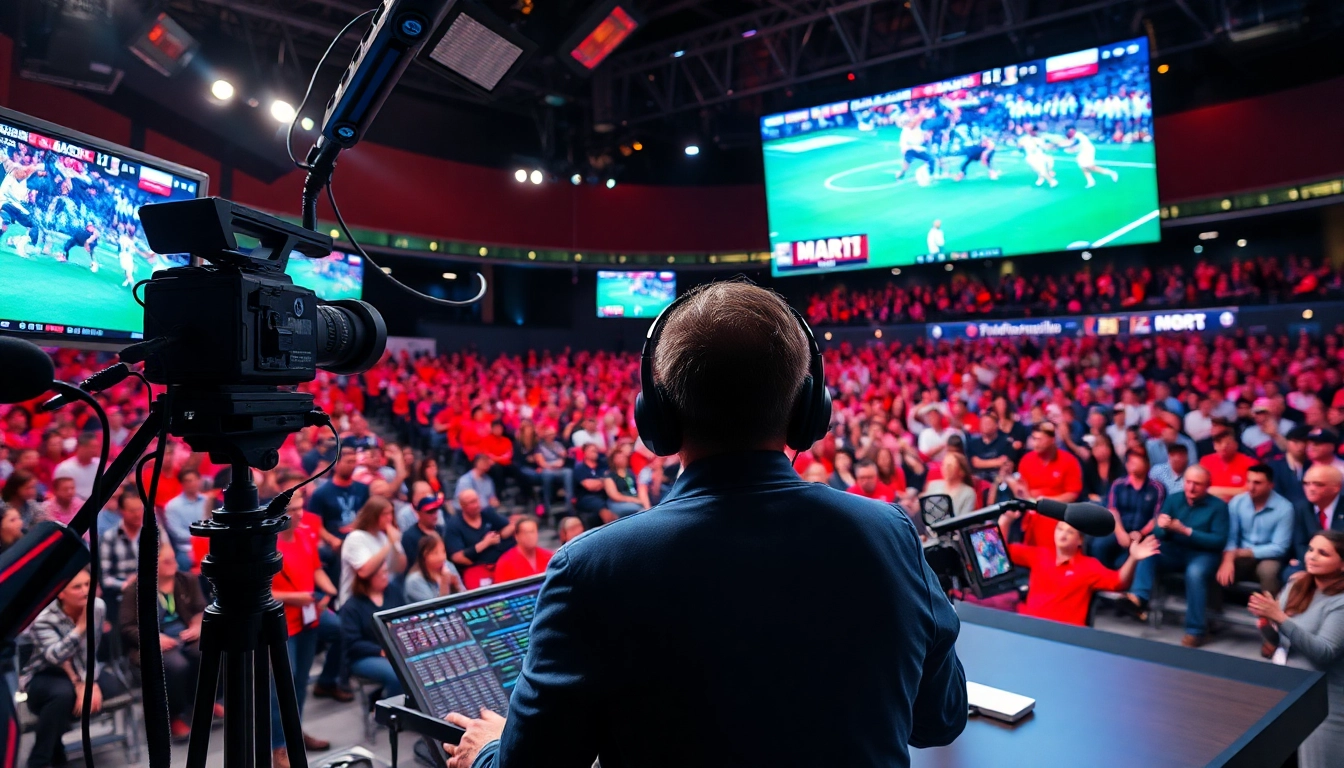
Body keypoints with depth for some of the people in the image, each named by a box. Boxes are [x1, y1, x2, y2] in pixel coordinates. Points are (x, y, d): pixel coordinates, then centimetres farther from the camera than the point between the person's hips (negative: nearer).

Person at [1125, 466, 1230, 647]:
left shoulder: (1218, 506, -5)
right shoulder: (1173, 500, 4)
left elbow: (1219, 541, -13)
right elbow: (1158, 534, 1)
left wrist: (1186, 531, -22)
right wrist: (1162, 528, -25)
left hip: (1203, 554, -4)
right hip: (1175, 551, 4)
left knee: (1195, 572, -36)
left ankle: (1196, 630, -26)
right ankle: (1139, 599, -42)